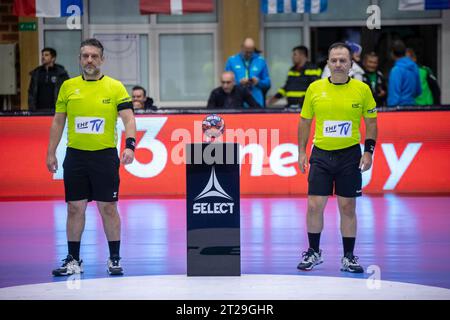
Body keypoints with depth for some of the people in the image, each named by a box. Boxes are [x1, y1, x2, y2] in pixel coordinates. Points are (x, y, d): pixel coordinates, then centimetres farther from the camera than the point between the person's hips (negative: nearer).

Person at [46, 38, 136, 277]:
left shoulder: (115, 87, -1)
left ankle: (114, 259, 12)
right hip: (75, 156, 2)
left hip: (105, 155, -2)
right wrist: (51, 152, 6)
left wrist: (130, 145, -23)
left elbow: (128, 119, -7)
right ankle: (73, 260, 14)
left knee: (108, 208, 1)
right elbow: (58, 122, 11)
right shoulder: (68, 86, 6)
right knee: (75, 208, 5)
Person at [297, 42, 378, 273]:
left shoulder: (362, 89, -2)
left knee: (348, 208, 3)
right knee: (314, 206, 0)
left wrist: (368, 151, -5)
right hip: (321, 154, 1)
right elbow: (305, 121, 9)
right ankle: (313, 252, 17)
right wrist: (302, 151, 5)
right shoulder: (315, 89, 0)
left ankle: (348, 257, 13)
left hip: (350, 155, -1)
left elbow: (371, 122, 4)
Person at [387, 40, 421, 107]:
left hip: (400, 106, -7)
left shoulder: (396, 70, -15)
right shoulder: (414, 67, 7)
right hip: (412, 104, 7)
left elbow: (394, 94, -17)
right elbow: (418, 91, 15)